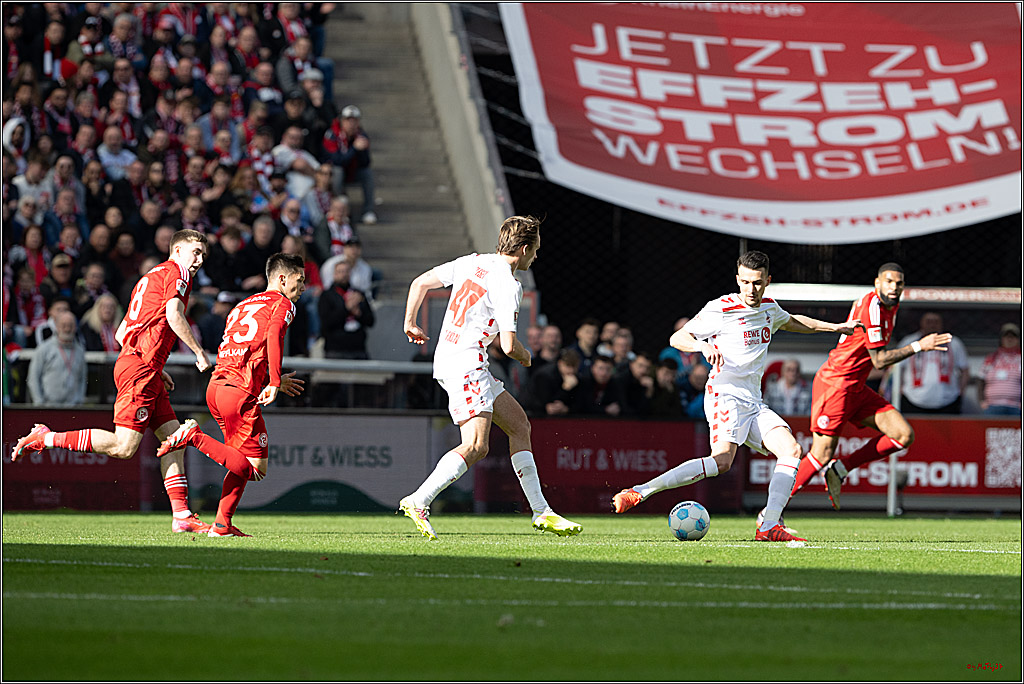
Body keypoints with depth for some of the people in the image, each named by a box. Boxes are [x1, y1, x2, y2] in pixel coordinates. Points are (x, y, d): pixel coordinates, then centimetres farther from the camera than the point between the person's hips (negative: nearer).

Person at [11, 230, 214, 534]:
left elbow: (121, 333, 25)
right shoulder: (175, 272, -2)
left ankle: (181, 515, 2)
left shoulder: (150, 278, 25)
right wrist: (199, 352, -9)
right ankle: (46, 438, -8)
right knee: (124, 446, -14)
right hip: (140, 368, -10)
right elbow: (174, 315, -20)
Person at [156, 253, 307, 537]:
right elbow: (273, 335, -17)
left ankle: (222, 524, 10)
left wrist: (273, 381, 37)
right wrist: (274, 382, -22)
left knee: (244, 463, 19)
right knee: (255, 468, -8)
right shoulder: (282, 304, 4)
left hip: (216, 386, 8)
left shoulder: (242, 305, 29)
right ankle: (194, 436, -17)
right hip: (241, 393, -8)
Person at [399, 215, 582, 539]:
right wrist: (526, 356, 7)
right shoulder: (508, 285, -14)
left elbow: (420, 282, 15)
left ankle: (541, 511, 15)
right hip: (465, 364, -10)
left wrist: (410, 323, 25)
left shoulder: (472, 262, 10)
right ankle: (418, 501, -21)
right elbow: (508, 346, -15)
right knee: (476, 446, -19)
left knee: (519, 424, 13)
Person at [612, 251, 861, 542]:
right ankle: (639, 492, -32)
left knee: (791, 450, -11)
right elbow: (676, 338, -7)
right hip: (725, 395, -8)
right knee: (722, 460, -29)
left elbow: (792, 322, 38)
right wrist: (703, 345, -27)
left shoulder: (769, 308, 14)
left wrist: (835, 327, 39)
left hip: (754, 403, 8)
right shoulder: (720, 309, -8)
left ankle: (769, 527, -15)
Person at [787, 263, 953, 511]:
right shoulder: (872, 307, -19)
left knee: (904, 435, -3)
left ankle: (839, 470, 3)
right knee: (822, 455, -12)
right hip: (834, 384, -9)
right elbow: (880, 360, -20)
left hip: (857, 388, 9)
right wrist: (918, 346, -20)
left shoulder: (891, 306, 11)